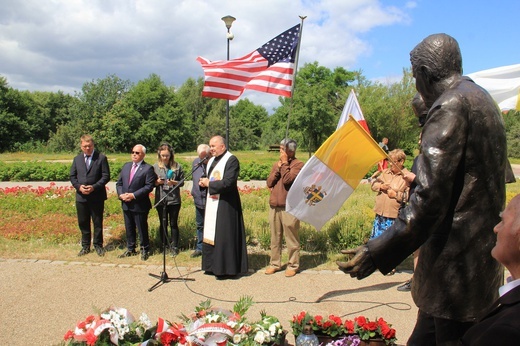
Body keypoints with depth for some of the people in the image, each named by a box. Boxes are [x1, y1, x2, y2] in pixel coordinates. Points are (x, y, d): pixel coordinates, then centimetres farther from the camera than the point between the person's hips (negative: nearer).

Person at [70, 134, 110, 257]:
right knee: (83, 223, 11)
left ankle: (98, 245, 19)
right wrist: (79, 186, -9)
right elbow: (72, 176, 11)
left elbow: (106, 176, -7)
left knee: (98, 223, 6)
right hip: (81, 196, 4)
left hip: (97, 197, -4)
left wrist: (94, 187, -18)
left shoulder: (101, 158, -4)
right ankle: (85, 246, 23)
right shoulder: (77, 159, 10)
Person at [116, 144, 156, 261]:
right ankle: (130, 249, 29)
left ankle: (145, 250, 19)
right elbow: (119, 183, 13)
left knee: (142, 229, 4)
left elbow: (149, 186, -16)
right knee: (129, 228, 16)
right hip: (126, 204, 6)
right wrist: (121, 194, -6)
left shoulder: (148, 168, -8)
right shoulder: (126, 166, 12)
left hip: (140, 205, -6)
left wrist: (133, 195, -20)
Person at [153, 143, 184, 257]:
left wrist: (174, 182, -17)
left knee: (173, 224, 6)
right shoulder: (155, 166, 2)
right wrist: (157, 182, -14)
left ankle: (174, 247, 17)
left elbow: (182, 182, 2)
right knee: (163, 224, 13)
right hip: (160, 200, 2)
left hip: (174, 200, -1)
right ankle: (164, 246, 25)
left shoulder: (177, 166, -2)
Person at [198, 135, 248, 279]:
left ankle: (227, 268, 6)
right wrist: (204, 182, 0)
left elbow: (228, 182, -21)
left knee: (225, 236, -4)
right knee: (211, 235, 12)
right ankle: (213, 266, 22)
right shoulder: (211, 161, 15)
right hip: (212, 203, 9)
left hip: (225, 205, -9)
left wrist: (209, 183, -12)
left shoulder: (232, 160, -11)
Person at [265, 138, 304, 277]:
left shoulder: (298, 164, -5)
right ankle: (275, 263, 22)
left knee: (291, 238, 1)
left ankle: (293, 265, 11)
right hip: (274, 206, 6)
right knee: (275, 237, 12)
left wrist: (284, 164, -9)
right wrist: (278, 167, -2)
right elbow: (269, 183, 6)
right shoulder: (276, 164, 15)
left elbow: (288, 179, -19)